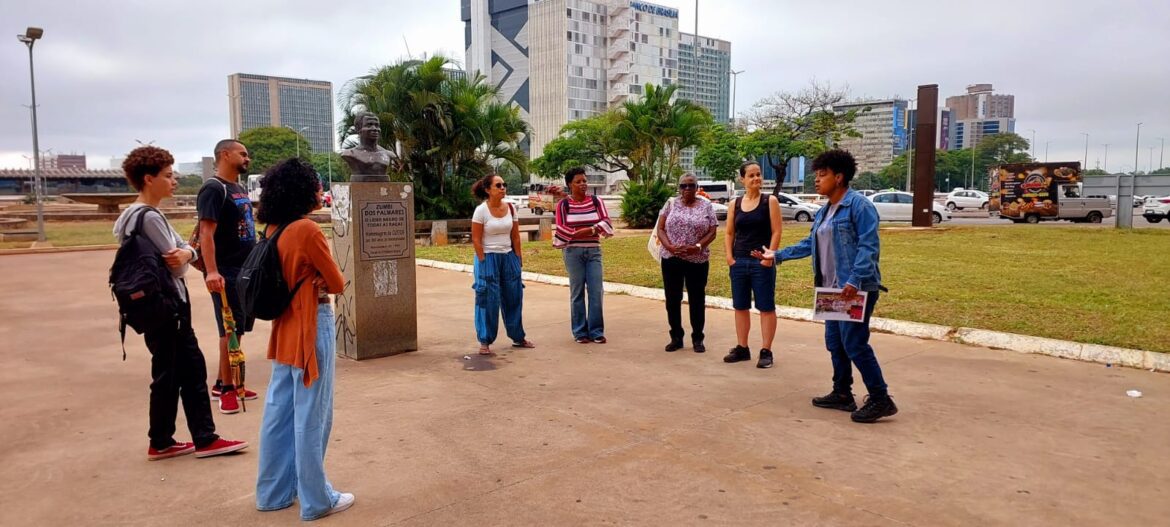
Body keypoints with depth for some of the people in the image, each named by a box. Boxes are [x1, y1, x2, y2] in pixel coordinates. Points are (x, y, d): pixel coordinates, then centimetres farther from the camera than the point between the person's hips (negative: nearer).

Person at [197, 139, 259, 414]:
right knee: (230, 330, -5)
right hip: (226, 273, -9)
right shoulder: (213, 189, -12)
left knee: (238, 329, 14)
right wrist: (212, 271, -29)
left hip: (247, 270, 9)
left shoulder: (240, 189, 16)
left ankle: (222, 383, 24)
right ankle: (226, 389, 5)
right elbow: (206, 232, -20)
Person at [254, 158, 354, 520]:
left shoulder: (275, 230, 6)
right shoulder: (308, 230, -18)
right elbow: (337, 284, -13)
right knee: (311, 415, 1)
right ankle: (316, 500, 12)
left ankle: (274, 492, 28)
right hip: (313, 326, -9)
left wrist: (309, 284, 0)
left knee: (280, 410, 15)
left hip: (286, 325, 9)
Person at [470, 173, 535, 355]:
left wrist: (518, 258, 5)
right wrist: (483, 263, -13)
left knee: (514, 297, 10)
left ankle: (518, 337, 23)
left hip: (509, 257, 5)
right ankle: (485, 342, 9)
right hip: (489, 258, -5)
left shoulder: (511, 208, 4)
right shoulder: (481, 210, -10)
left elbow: (515, 237, 8)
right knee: (488, 300, -2)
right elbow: (476, 239, -10)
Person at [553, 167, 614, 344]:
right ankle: (580, 332, 11)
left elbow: (606, 223, -1)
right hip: (573, 251, -2)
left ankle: (596, 331, 9)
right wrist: (591, 230, -10)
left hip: (594, 251, 2)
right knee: (577, 292, 2)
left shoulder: (596, 201, 7)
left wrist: (582, 231, -15)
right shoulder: (563, 204, 0)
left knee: (596, 291, -1)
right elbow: (561, 230, -6)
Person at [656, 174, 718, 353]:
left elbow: (712, 232, 0)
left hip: (698, 260, -1)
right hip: (671, 259, 1)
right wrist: (669, 247, -14)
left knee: (697, 299, 5)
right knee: (672, 299, 7)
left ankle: (697, 339, 16)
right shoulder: (671, 204, 6)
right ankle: (676, 337, 19)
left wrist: (697, 247, -16)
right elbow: (660, 229, 3)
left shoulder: (706, 206, 3)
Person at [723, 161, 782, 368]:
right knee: (740, 306, 11)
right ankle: (742, 348, 22)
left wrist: (769, 257, -15)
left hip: (762, 263, -4)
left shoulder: (770, 201, -2)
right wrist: (729, 256, -1)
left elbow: (776, 232, -7)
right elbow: (729, 233, 11)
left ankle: (765, 351, 5)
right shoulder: (735, 204, 8)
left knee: (766, 307, -1)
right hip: (739, 262, 4)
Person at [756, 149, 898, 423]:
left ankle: (881, 399, 2)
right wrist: (777, 255, 21)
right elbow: (809, 245, 22)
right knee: (835, 343, 13)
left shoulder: (858, 204, -12)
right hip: (833, 289, 9)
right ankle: (842, 394, 25)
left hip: (856, 289, -9)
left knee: (854, 344, -8)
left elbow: (869, 246, -19)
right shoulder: (823, 212, 15)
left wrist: (854, 281, -27)